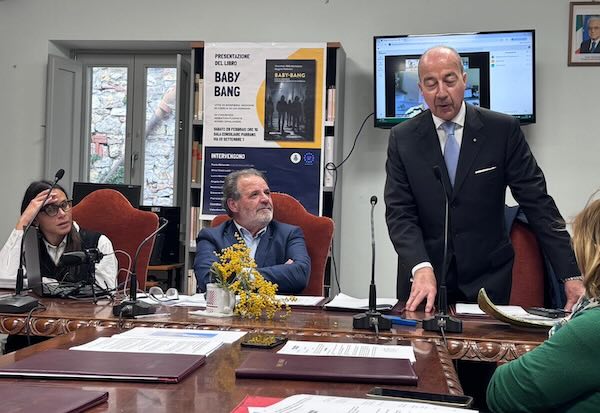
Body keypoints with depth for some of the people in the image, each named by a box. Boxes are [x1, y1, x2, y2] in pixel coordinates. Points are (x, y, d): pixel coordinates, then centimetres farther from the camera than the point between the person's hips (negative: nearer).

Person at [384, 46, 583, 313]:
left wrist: (571, 276, -11)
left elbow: (537, 203, -5)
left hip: (487, 280, 0)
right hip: (422, 277, 1)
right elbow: (399, 213, -7)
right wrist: (421, 268, -25)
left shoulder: (503, 130, -5)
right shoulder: (403, 138, -2)